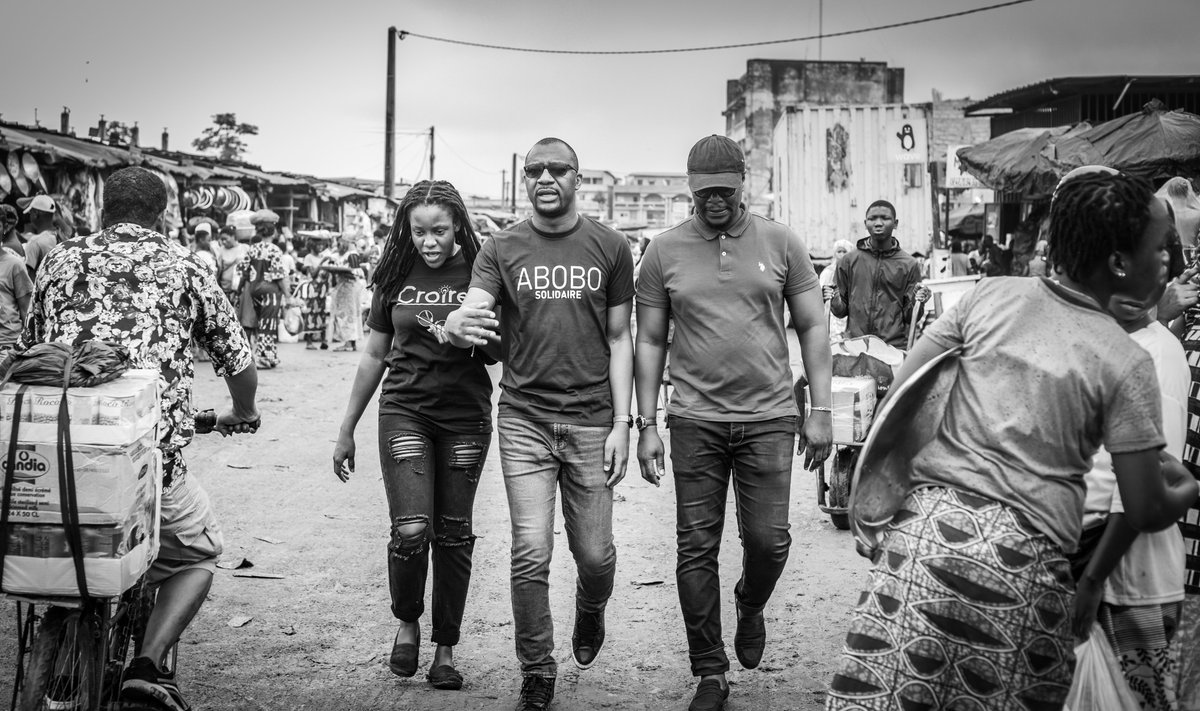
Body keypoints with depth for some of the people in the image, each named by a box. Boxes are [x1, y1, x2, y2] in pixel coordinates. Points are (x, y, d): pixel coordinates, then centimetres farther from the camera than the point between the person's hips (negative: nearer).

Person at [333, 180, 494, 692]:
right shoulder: (396, 276, 4)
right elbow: (374, 356, 12)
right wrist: (346, 431, 15)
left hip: (466, 416, 0)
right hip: (405, 410, 0)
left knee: (453, 534, 5)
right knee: (410, 530, -12)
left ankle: (445, 649, 20)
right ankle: (406, 623, 17)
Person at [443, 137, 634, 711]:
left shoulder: (610, 247, 5)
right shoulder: (502, 249, 3)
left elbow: (618, 339, 6)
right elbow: (470, 315, -9)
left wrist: (623, 423, 0)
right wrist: (457, 326, -35)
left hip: (591, 421, 0)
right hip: (524, 420, 0)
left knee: (594, 554, 5)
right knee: (531, 553, -3)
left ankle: (590, 611, 40)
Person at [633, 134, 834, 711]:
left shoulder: (780, 243, 2)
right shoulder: (664, 251, 2)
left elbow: (813, 328, 6)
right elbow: (649, 342, 7)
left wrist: (821, 410, 0)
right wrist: (647, 425, 2)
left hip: (769, 416, 0)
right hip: (694, 420, 0)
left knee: (769, 540, -1)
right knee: (696, 549, 3)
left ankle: (751, 605, 35)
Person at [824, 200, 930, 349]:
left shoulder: (909, 265, 4)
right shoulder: (849, 261, 6)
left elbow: (909, 317, 5)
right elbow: (841, 311, 11)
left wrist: (917, 303, -14)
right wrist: (835, 302, -9)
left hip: (895, 346, -1)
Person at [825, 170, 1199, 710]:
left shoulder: (990, 295, 5)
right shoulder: (1126, 363, -3)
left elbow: (900, 396, 6)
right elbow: (1146, 512, 0)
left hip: (928, 522, 3)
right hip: (1025, 559, -3)